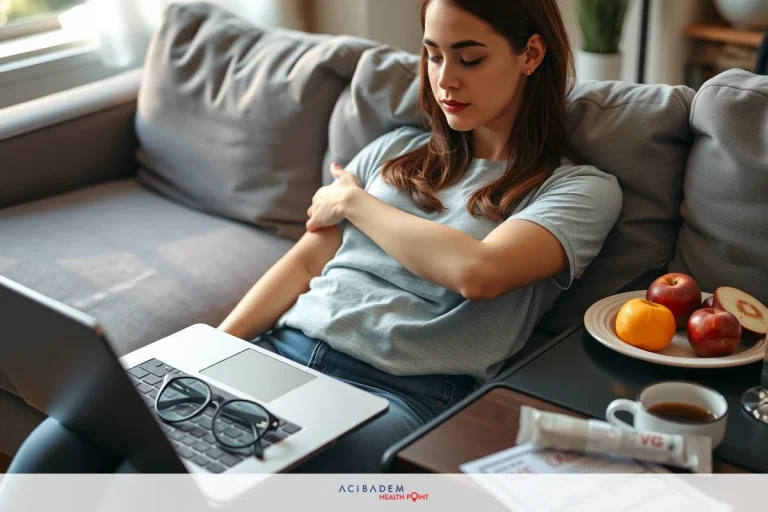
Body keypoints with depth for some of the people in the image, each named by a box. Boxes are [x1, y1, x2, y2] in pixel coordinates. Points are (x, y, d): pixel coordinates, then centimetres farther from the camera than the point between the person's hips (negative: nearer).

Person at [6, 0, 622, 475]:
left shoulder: (582, 189, 5)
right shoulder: (396, 151, 22)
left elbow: (477, 271, -15)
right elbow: (303, 262, 16)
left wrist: (353, 202, 1)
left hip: (398, 396, -5)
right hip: (278, 351, 5)